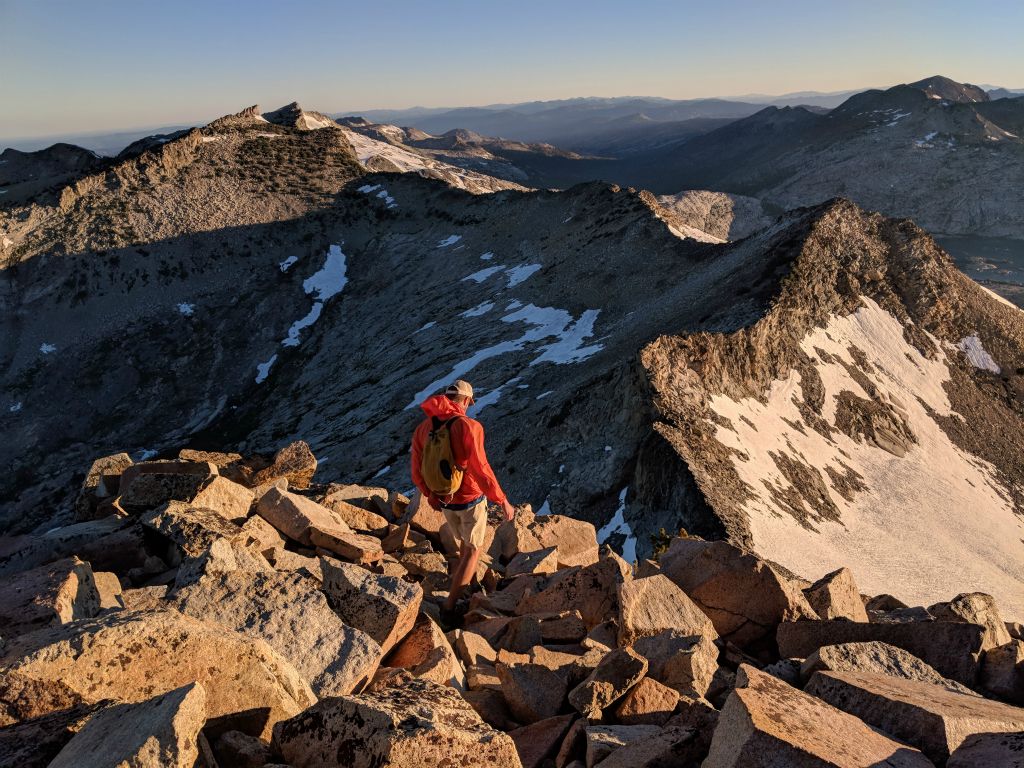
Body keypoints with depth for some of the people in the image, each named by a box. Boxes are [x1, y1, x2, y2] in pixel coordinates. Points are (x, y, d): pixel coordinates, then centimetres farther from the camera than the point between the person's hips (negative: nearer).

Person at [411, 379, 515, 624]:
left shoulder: (423, 428, -4)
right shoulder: (468, 426, -23)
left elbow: (417, 472, 2)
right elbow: (480, 469, -27)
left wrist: (430, 495, 19)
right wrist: (502, 501, -17)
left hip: (444, 500, 5)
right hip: (471, 499, -5)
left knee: (465, 544, 28)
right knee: (472, 551, 11)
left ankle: (465, 583, 42)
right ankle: (450, 606, 9)